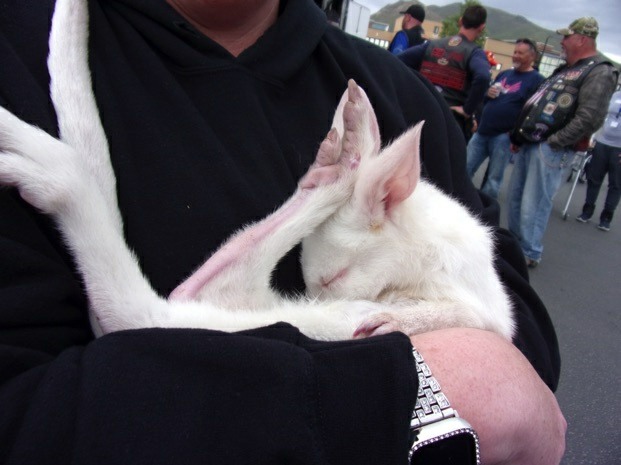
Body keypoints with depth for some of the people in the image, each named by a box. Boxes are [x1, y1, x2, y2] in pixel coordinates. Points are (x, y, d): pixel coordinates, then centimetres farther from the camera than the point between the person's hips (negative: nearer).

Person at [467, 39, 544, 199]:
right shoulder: (504, 74, 18)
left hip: (504, 136, -6)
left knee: (492, 181, 3)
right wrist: (487, 93, 1)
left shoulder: (536, 80, -3)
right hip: (482, 131, 6)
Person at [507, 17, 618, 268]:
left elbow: (589, 119, -19)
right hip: (529, 144, 9)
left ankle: (530, 254, 8)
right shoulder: (566, 69, 20)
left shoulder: (599, 72, -9)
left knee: (533, 206, -6)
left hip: (550, 151, -9)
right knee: (514, 198, 14)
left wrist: (553, 142, -19)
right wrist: (519, 136, 15)